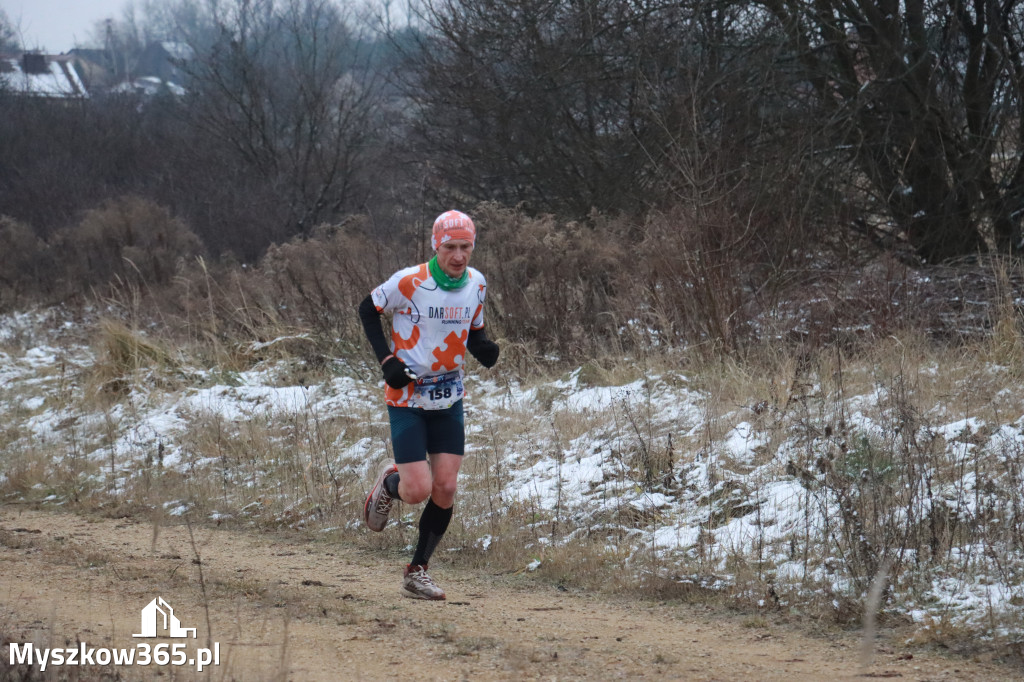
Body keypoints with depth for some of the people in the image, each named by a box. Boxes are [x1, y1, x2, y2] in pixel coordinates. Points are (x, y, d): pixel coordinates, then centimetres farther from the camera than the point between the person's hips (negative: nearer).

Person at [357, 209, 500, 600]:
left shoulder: (476, 284, -1)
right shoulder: (409, 282, -18)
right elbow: (368, 310, -3)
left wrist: (483, 348, -9)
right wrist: (387, 360, -13)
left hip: (449, 398, 5)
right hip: (406, 397, -5)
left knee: (445, 488, -2)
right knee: (418, 491, -12)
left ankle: (417, 572, 13)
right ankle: (389, 484, 26)